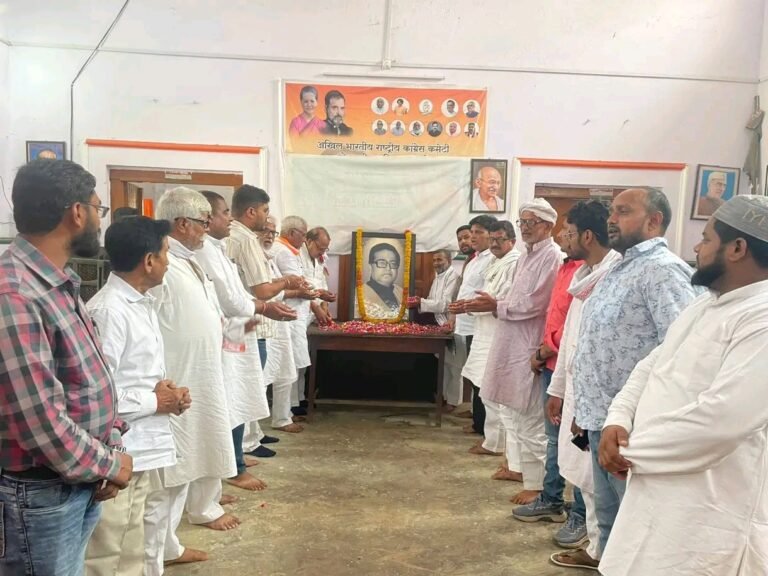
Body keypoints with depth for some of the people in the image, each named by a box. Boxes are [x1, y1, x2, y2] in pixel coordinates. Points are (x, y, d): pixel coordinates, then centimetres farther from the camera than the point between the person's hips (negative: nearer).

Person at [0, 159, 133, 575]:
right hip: (41, 493, -9)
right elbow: (42, 425, -27)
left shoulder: (59, 283, 6)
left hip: (82, 482, 9)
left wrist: (111, 445, 1)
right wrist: (109, 464, -12)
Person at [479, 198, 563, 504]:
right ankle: (520, 466, 31)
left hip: (529, 349, -9)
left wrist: (497, 306, -10)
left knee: (531, 420, -2)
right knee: (512, 412, 17)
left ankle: (536, 484, 9)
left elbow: (535, 303, -20)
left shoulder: (553, 256, -13)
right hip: (511, 346, 10)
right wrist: (495, 304, 2)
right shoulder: (526, 255, 16)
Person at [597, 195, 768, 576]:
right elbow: (652, 366, 15)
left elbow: (721, 418, -28)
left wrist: (631, 449, -16)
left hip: (705, 516, -8)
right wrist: (618, 420, -5)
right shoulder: (703, 305, 13)